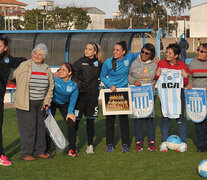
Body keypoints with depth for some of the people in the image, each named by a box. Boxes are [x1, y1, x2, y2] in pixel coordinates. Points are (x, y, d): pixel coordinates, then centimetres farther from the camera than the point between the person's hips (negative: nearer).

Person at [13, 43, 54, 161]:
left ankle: (39, 151, 20)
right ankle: (25, 153, 3)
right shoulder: (24, 66, -2)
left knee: (41, 127, 8)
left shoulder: (47, 69, 10)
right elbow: (14, 76, 6)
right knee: (28, 127, -6)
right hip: (26, 103, -5)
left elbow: (51, 86, 15)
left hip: (41, 103, 5)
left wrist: (47, 101, 8)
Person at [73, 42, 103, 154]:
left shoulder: (98, 63, 7)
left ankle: (90, 145, 18)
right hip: (80, 95, -2)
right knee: (75, 120, -2)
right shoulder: (80, 62, -3)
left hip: (92, 96, 2)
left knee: (90, 121, 8)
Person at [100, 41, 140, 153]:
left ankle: (125, 144, 9)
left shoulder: (129, 58, -4)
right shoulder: (108, 63, -9)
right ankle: (110, 144, 11)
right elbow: (102, 76, 2)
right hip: (110, 92, -1)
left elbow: (139, 55, 17)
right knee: (110, 119, 1)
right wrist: (110, 85, -13)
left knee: (124, 118, 2)